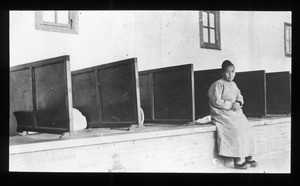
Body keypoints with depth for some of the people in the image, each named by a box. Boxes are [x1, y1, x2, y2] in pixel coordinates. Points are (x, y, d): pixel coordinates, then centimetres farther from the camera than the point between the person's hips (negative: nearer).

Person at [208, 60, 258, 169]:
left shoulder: (233, 84, 18)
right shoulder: (218, 84, -6)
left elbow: (239, 96, 18)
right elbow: (216, 101, -13)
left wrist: (238, 103, -5)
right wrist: (231, 105, -16)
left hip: (235, 112, 7)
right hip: (222, 114, -7)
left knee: (246, 127, -13)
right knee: (236, 129, -26)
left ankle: (248, 157, -7)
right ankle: (237, 160, -23)